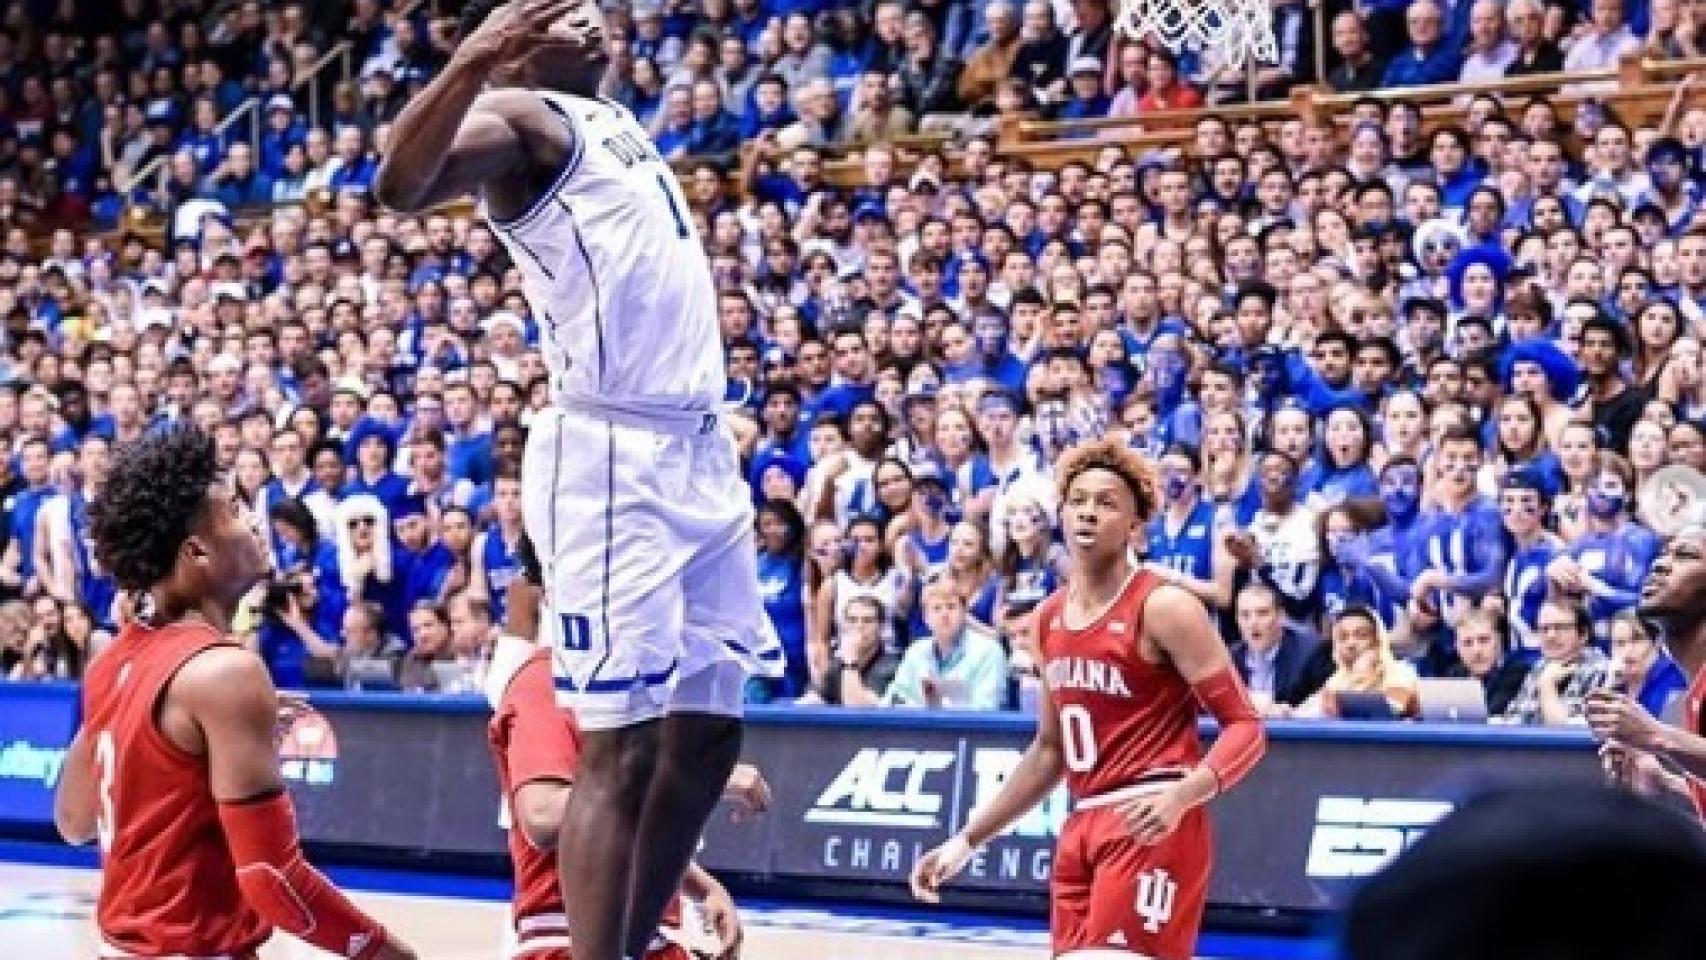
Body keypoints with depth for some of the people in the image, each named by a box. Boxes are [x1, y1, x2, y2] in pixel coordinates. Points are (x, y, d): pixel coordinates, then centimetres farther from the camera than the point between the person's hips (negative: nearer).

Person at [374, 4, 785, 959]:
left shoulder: (612, 118, 18)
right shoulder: (519, 118, -8)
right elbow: (400, 186, -30)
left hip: (702, 449, 9)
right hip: (614, 455, -9)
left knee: (706, 731, 12)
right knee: (620, 743, -11)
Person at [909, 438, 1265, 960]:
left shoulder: (1164, 607, -10)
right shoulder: (1050, 617, 13)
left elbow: (1245, 727, -12)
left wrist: (1181, 795, -30)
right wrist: (967, 840, 21)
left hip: (1150, 826, -8)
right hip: (1082, 827, 8)